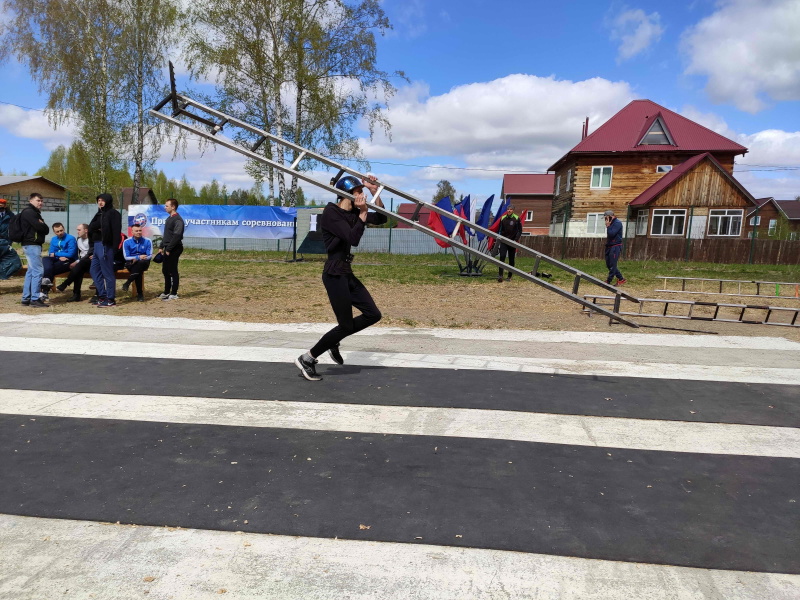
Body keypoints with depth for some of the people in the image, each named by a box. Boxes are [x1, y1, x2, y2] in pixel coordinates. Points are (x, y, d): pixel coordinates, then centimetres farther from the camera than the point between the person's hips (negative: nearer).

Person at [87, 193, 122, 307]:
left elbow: (116, 231, -16)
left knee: (108, 272, -6)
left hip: (105, 246, -10)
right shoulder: (100, 214, 20)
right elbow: (90, 227, 12)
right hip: (96, 245, 10)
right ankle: (102, 296, 20)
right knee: (94, 270, 13)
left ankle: (110, 299, -1)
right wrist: (97, 226, -11)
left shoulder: (113, 213, -6)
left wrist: (115, 248, -24)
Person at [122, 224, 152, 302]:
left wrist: (137, 259, -19)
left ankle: (127, 283, -28)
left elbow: (150, 256, -4)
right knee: (138, 272, -35)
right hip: (131, 264, -1)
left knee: (141, 262, -38)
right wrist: (138, 257, -21)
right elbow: (126, 257, -4)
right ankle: (139, 293, -29)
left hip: (143, 263, 1)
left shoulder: (147, 241, 1)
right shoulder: (126, 242, 1)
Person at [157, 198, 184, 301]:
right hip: (168, 248, 9)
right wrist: (162, 247, 17)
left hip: (174, 249, -9)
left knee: (173, 271, -4)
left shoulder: (177, 219, -14)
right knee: (165, 270, 14)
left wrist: (169, 249, -19)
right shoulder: (169, 218, 16)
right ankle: (166, 292, 24)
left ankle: (174, 294, 4)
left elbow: (177, 236, -21)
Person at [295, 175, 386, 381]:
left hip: (347, 274, 9)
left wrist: (375, 193, 4)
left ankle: (333, 342, 23)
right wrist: (363, 213, -21)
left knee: (373, 314, 10)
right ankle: (307, 359, 10)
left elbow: (381, 219, 12)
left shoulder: (352, 213, 10)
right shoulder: (331, 213, -15)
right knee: (346, 326, -4)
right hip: (334, 275, -9)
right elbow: (353, 239, -25)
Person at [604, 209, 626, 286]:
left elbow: (611, 234, -21)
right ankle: (621, 279, 19)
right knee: (608, 264, 11)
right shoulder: (611, 223, 15)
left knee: (612, 265, -5)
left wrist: (608, 226, -12)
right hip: (609, 246, 10)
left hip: (615, 247, -10)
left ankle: (608, 281, -2)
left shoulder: (617, 223, -12)